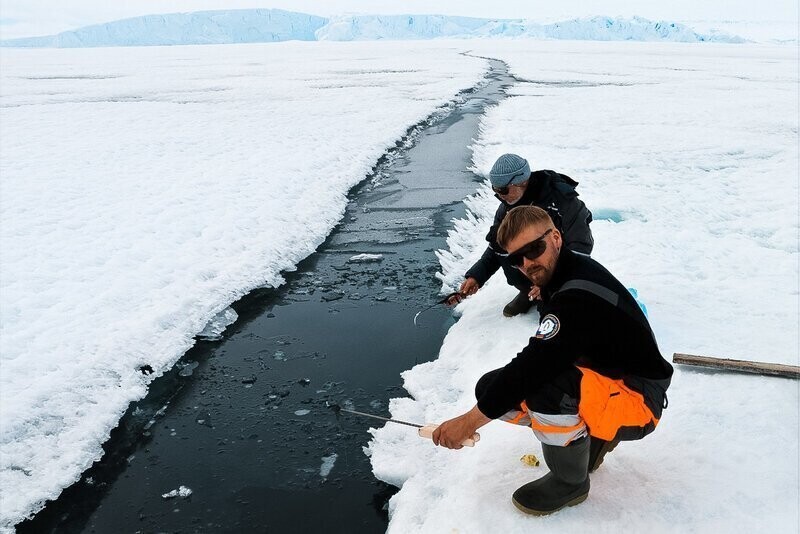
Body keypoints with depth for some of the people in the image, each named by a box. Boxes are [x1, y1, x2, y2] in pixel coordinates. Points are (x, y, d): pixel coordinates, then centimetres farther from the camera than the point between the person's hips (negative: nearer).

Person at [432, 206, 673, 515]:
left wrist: (470, 421, -24)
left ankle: (571, 481, -8)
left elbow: (535, 366, -31)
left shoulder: (578, 295, -28)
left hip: (636, 397, -9)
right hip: (600, 380, 9)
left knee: (547, 390, -39)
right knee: (490, 388, -3)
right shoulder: (560, 277, 0)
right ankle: (590, 436, 10)